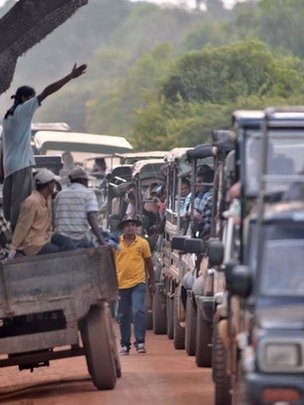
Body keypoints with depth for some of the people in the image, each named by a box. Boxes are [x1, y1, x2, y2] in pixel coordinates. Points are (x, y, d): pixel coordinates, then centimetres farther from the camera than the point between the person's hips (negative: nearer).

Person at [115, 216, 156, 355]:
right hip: (121, 284, 2)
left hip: (138, 282, -2)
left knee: (138, 311, -15)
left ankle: (140, 341, -11)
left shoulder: (143, 243, 3)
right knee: (123, 316, 9)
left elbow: (148, 262, 11)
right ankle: (125, 344, 18)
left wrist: (152, 282, 14)